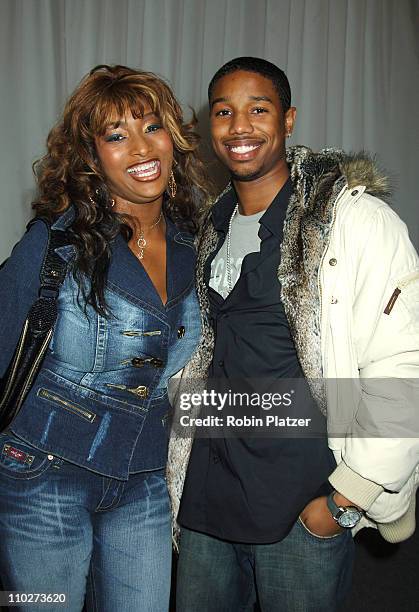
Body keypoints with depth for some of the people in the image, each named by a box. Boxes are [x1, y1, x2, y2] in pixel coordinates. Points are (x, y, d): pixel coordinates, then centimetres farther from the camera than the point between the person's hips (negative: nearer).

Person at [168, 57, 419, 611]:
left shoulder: (354, 218, -13)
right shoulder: (213, 228, 8)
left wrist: (345, 498, -14)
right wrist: (182, 471, 15)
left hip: (304, 505, -5)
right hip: (207, 492, 6)